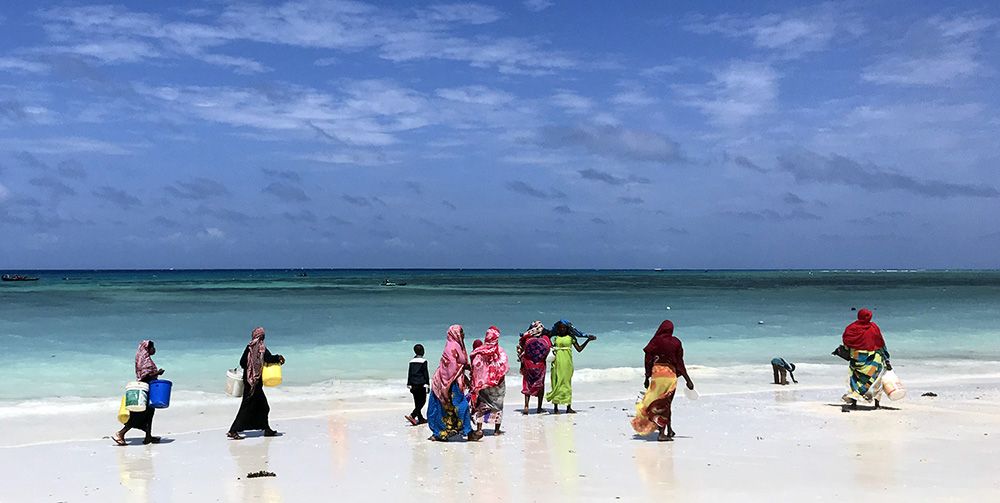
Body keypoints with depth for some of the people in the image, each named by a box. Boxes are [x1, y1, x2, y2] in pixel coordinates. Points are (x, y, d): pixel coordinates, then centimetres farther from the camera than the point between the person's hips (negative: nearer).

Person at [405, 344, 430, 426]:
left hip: (413, 384, 6)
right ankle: (412, 416, -19)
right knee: (422, 401, -3)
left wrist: (409, 384, 18)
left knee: (417, 403, 12)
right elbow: (425, 374, -9)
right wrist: (427, 384, -6)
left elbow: (409, 374, 13)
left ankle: (420, 419, 18)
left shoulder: (412, 361, 10)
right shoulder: (423, 361, -8)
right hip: (421, 384, -6)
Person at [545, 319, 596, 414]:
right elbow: (551, 348, 15)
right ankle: (555, 407, 4)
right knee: (556, 383, 0)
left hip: (567, 363, -1)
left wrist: (588, 340, -3)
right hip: (557, 363, 1)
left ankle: (569, 407, 3)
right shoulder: (555, 338, 10)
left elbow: (579, 349, 2)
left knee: (566, 383, -1)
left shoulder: (571, 337, 6)